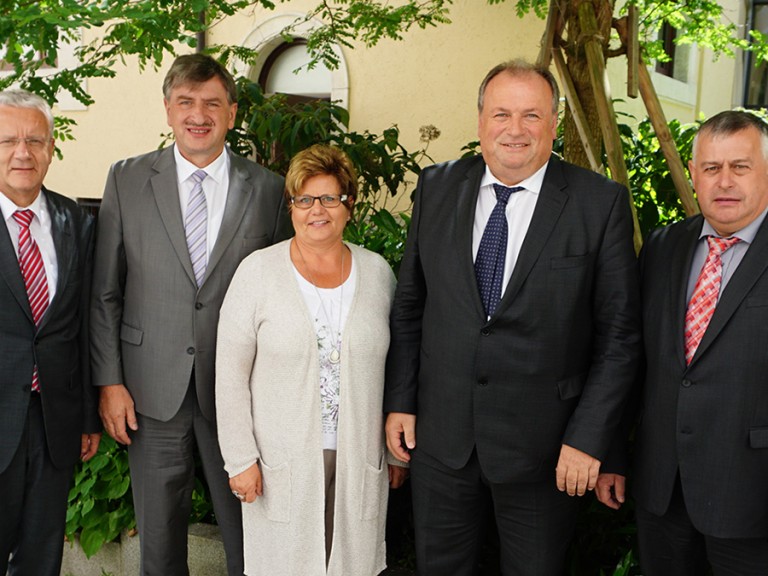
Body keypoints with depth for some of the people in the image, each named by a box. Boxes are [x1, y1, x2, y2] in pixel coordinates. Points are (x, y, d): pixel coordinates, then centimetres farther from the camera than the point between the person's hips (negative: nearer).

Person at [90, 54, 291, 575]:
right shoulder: (128, 179, 1)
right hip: (152, 389, 1)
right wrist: (109, 380, -2)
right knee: (159, 532, 14)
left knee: (248, 532, 10)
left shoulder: (269, 189, 0)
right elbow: (105, 291, 2)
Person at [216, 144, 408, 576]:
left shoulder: (378, 272, 3)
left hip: (360, 459, 2)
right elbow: (231, 373, -4)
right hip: (283, 460, -2)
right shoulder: (258, 272, -5)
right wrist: (240, 458, -7)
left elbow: (393, 366, 9)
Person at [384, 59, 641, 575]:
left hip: (542, 444, -2)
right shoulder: (437, 188, 1)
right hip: (440, 432, 3)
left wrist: (588, 438, -11)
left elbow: (618, 335, -7)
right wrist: (400, 401, 4)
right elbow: (410, 305, 6)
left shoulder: (601, 203, -9)